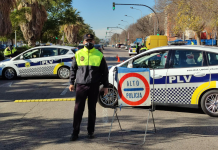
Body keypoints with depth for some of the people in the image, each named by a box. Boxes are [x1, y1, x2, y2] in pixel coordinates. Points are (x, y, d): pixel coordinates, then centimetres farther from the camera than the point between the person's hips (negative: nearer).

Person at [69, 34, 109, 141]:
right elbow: (73, 69, 12)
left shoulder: (99, 55, 4)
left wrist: (105, 86, 5)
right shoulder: (78, 54, 7)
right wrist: (71, 83, 5)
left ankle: (90, 131, 19)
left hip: (94, 86, 0)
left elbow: (105, 71, 8)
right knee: (78, 109, -2)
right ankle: (75, 132, 6)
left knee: (92, 109, 8)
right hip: (81, 85, 0)